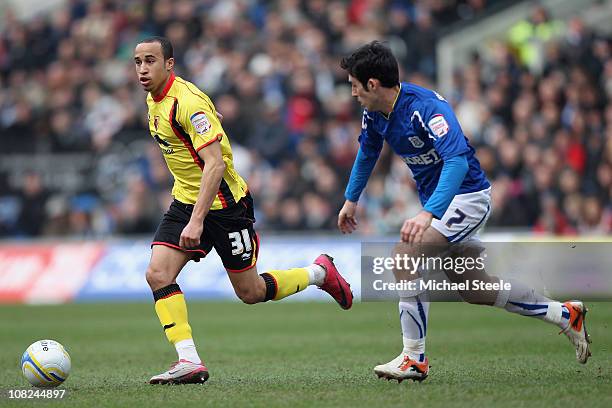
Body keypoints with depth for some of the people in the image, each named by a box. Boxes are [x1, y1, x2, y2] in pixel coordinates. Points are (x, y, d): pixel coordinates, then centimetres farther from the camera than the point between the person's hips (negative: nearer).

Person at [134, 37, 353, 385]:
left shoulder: (188, 102, -24)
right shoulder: (154, 100, 5)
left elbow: (215, 163, -30)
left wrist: (196, 221, -36)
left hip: (223, 203, -8)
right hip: (185, 200, 8)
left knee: (250, 292, 3)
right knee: (158, 274, -12)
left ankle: (320, 272, 28)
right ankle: (190, 362, -12)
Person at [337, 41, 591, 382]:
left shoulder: (426, 107, -28)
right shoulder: (375, 113, -2)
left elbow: (458, 161, -41)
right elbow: (368, 151, 22)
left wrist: (428, 213, -53)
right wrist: (351, 199, 30)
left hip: (466, 196, -10)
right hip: (439, 201, 10)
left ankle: (414, 359, -20)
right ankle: (565, 315, 27)